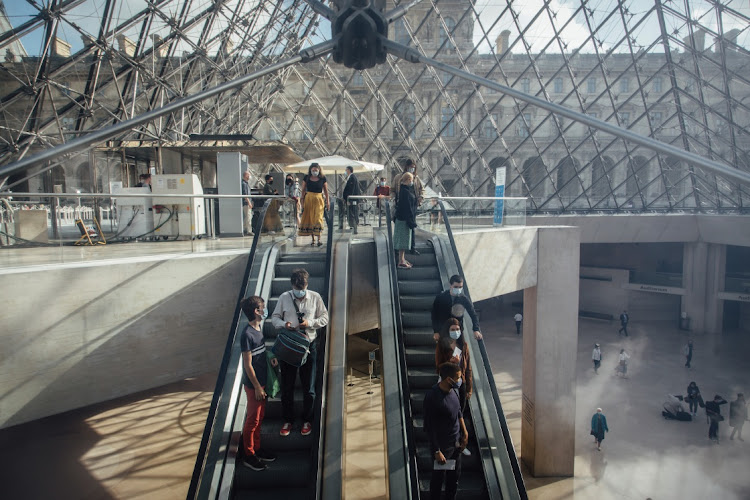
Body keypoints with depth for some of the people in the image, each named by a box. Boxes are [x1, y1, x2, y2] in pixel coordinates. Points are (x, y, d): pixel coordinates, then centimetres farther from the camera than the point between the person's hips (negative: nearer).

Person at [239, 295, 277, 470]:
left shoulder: (259, 328, 4)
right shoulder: (247, 334, -24)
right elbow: (248, 365, -21)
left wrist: (270, 357, 0)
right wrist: (257, 387, -17)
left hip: (261, 380, 9)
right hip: (252, 384, -9)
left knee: (259, 417, 19)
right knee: (252, 420, 5)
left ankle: (257, 449, 34)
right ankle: (249, 456, 20)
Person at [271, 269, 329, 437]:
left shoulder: (315, 297, -5)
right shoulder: (284, 297, -4)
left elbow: (324, 318, 1)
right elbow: (275, 317, 5)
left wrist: (310, 323, -17)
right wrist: (283, 324, -17)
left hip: (309, 346, 0)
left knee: (309, 387, 9)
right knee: (286, 386, 10)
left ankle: (307, 420, 30)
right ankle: (288, 420, 30)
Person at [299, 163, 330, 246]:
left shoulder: (323, 178, 0)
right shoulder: (306, 178, 2)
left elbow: (326, 191, 6)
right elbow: (303, 190, 7)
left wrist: (327, 201, 2)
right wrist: (302, 201, 2)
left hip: (319, 200, -1)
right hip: (308, 199, 2)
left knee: (318, 219, -11)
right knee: (310, 219, 3)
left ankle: (319, 239, -8)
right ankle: (313, 239, 11)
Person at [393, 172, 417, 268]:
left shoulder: (407, 190, 12)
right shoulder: (405, 192, -19)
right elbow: (407, 207, -22)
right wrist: (411, 220, -21)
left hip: (404, 218, 10)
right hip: (404, 218, -10)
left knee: (404, 239, 14)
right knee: (403, 238, -5)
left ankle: (402, 259, 22)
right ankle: (401, 261, 0)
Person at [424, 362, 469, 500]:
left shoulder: (452, 390, -6)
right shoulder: (432, 397, -30)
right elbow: (429, 427, -23)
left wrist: (465, 432, 11)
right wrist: (437, 451, -19)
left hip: (456, 442, 7)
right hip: (442, 445, -7)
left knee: (455, 475, 22)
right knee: (439, 477, 13)